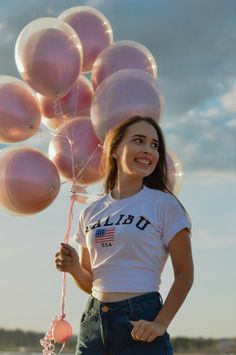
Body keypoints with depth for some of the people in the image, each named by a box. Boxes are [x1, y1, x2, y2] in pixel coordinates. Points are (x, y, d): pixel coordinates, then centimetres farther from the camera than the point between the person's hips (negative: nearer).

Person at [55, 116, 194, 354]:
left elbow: (184, 274, -3)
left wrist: (160, 324, -12)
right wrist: (74, 268, -4)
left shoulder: (164, 204, -2)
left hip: (139, 324, -4)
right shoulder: (91, 213, 10)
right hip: (93, 323, 4)